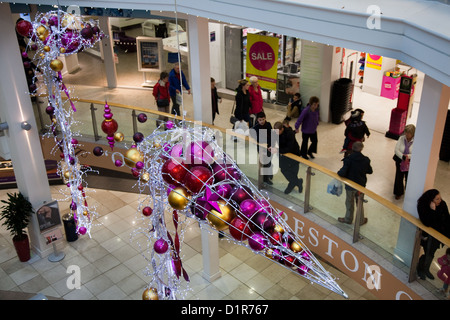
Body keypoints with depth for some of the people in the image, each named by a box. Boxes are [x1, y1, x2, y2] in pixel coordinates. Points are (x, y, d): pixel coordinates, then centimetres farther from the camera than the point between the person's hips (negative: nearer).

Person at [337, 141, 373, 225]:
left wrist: (339, 173, -7)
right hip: (361, 185, 3)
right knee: (360, 203, 21)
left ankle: (348, 219, 34)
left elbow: (342, 173, -29)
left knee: (349, 203, 17)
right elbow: (370, 171, 4)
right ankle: (361, 220, 34)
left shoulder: (348, 159, -22)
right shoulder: (365, 160, -10)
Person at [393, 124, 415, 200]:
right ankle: (399, 193, 35)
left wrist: (408, 156, -31)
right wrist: (402, 156, -25)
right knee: (399, 178, 14)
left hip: (410, 163, -2)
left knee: (408, 179, 11)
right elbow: (396, 150, -10)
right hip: (400, 162, 3)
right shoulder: (401, 138, -7)